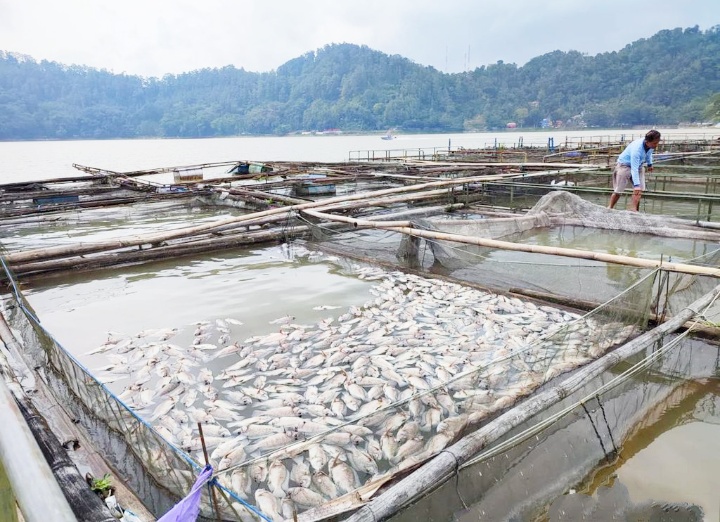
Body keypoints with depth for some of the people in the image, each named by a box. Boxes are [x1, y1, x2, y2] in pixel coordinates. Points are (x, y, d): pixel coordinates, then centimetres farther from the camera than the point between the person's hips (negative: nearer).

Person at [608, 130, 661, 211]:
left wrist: (650, 164, 17)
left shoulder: (651, 145, -16)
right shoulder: (636, 149, -37)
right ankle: (610, 208, 13)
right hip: (624, 165, -7)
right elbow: (634, 169, -39)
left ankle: (634, 209, -2)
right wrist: (636, 185, -41)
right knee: (618, 190, -5)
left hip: (638, 165, 7)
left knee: (640, 189, -5)